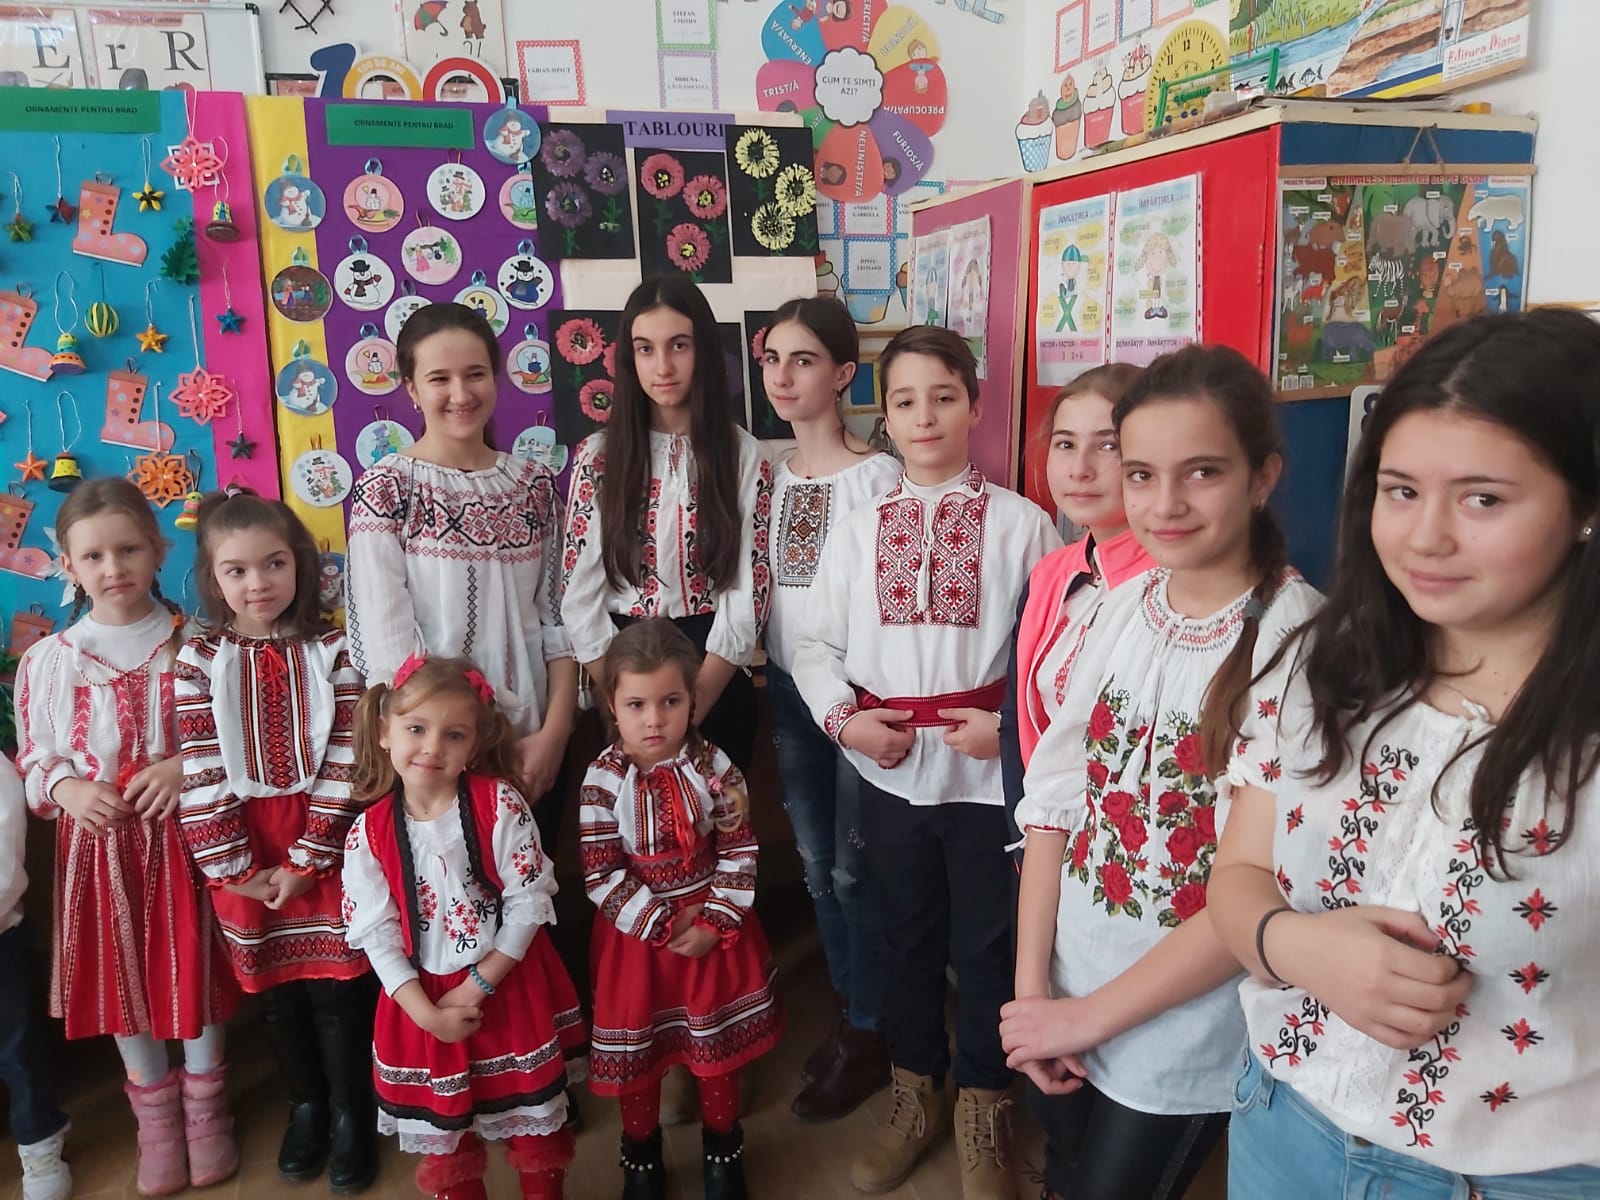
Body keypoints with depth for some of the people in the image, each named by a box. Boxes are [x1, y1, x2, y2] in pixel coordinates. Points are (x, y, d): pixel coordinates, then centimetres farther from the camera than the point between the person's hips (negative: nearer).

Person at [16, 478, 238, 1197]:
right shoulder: (47, 660, -1)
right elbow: (33, 759, 5)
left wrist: (189, 765, -18)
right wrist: (67, 789, -14)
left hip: (182, 833, -1)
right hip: (97, 841, 2)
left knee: (192, 965, 9)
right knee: (122, 975, 13)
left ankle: (205, 1104, 33)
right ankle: (155, 1115, 34)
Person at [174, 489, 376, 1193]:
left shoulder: (330, 651, -6)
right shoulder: (199, 660, -2)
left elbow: (343, 760, -9)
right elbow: (199, 772, -5)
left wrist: (306, 859, -12)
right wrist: (233, 865, -9)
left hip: (321, 840, -1)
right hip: (242, 848, 2)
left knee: (336, 984, 6)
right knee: (274, 987, 15)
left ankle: (350, 1115, 26)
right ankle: (304, 1106, 36)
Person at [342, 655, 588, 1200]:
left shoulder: (499, 804, -13)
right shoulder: (368, 832, -8)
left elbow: (530, 901, -13)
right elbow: (377, 936, -7)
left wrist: (478, 983, -16)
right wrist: (426, 1012, -14)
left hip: (511, 991, -1)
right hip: (425, 1001, 2)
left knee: (536, 1128, 16)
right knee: (446, 1141, 19)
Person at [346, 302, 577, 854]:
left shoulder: (533, 483, 4)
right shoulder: (386, 489, -8)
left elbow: (557, 616, 5)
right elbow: (387, 643, -12)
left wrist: (555, 729, -7)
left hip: (533, 746, 4)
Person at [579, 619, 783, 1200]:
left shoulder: (713, 768, -13)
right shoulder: (603, 779, -16)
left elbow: (739, 853, -8)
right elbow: (601, 875, -15)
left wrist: (714, 923, -15)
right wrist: (662, 923, -18)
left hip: (713, 927, 1)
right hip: (636, 932, -1)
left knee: (718, 1041, 16)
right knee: (634, 1046, 15)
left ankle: (722, 1149, 40)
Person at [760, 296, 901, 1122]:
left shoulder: (879, 476, -12)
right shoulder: (769, 472, 6)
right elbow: (763, 585, 11)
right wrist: (760, 667, 6)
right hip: (789, 688, 6)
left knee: (855, 868, 4)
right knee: (816, 864, 16)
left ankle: (869, 1036, 24)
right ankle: (849, 1015, 35)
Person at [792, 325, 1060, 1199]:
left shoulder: (1020, 523, -5)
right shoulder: (856, 529, 5)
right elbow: (816, 644, 7)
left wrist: (1013, 724, -19)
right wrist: (842, 719, -8)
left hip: (988, 773, -3)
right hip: (888, 773, 3)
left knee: (986, 942, 10)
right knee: (904, 935, 18)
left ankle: (982, 1111, 34)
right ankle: (915, 1098, 40)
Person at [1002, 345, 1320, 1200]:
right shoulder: (1119, 607, -3)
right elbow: (1053, 795, 0)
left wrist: (1090, 1014, -13)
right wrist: (1032, 986, -5)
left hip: (1188, 1027, -4)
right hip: (1066, 1003, 5)